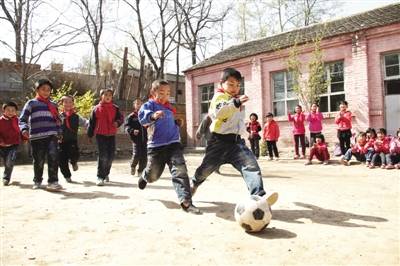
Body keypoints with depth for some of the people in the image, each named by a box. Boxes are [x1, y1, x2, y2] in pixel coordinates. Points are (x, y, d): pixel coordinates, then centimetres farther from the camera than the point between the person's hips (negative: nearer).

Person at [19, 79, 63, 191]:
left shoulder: (53, 105, 18)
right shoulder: (31, 103, 6)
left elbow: (57, 120, 25)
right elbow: (22, 118, 0)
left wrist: (60, 133, 21)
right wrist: (24, 129, -17)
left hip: (52, 135, 2)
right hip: (36, 136, -2)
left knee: (53, 157, -15)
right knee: (38, 160, 5)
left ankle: (53, 181, -12)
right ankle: (37, 181, 24)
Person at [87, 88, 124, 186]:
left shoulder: (115, 108, 7)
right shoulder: (96, 108, 3)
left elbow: (121, 117, 5)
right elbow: (92, 122, 6)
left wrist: (118, 122, -18)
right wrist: (90, 135, 5)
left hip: (111, 135, 3)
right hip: (100, 135, -3)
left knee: (110, 156, 7)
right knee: (102, 156, -10)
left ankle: (106, 173, 31)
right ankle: (100, 177, -3)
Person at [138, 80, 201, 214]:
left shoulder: (169, 107, 16)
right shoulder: (149, 105, -4)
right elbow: (142, 116, -28)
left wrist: (177, 123, 14)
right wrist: (153, 115, -47)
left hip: (173, 144, 4)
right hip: (156, 146, -4)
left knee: (180, 170, -15)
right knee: (153, 175, 8)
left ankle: (185, 201, -18)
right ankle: (144, 177, 46)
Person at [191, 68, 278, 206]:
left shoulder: (236, 98, 19)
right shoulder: (219, 96, -7)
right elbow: (218, 112, -33)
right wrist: (236, 103, -42)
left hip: (236, 140, 6)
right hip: (220, 140, -6)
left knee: (251, 165, -17)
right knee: (206, 168, 9)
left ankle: (259, 196, -27)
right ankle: (194, 184, 41)